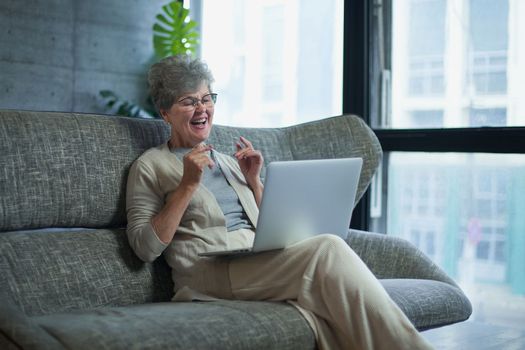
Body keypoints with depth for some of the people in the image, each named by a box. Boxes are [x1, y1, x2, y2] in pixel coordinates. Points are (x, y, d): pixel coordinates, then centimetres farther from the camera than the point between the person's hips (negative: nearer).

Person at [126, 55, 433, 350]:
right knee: (329, 248, -28)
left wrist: (253, 180, 10)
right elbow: (145, 248, -3)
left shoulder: (227, 161, 27)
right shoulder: (151, 165, 10)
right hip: (212, 272, -5)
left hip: (260, 265, 6)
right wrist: (188, 184, -8)